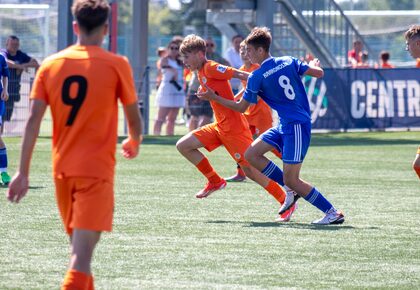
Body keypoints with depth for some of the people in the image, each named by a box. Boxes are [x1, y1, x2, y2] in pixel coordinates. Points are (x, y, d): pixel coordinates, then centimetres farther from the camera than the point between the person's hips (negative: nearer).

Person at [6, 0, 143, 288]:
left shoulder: (51, 64, 4)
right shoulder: (116, 65, -5)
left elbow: (33, 121, -2)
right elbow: (134, 117, 3)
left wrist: (23, 172, 0)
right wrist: (134, 142, 26)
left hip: (62, 168, 5)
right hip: (97, 168, -5)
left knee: (79, 247, 21)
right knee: (82, 255, -12)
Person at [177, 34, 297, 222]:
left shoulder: (210, 68, -14)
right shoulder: (201, 72, 14)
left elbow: (241, 75, -21)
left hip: (233, 127, -9)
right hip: (219, 126, 9)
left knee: (250, 170, -10)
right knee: (183, 146, 4)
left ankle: (286, 199, 0)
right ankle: (215, 181, 13)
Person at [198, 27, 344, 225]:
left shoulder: (256, 78, -12)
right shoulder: (289, 62, 3)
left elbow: (241, 107, -2)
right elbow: (318, 73, 5)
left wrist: (214, 97, 9)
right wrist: (313, 64, 29)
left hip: (296, 127, -8)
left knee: (290, 180, -8)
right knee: (251, 154, 10)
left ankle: (333, 213, -5)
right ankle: (294, 190, 12)